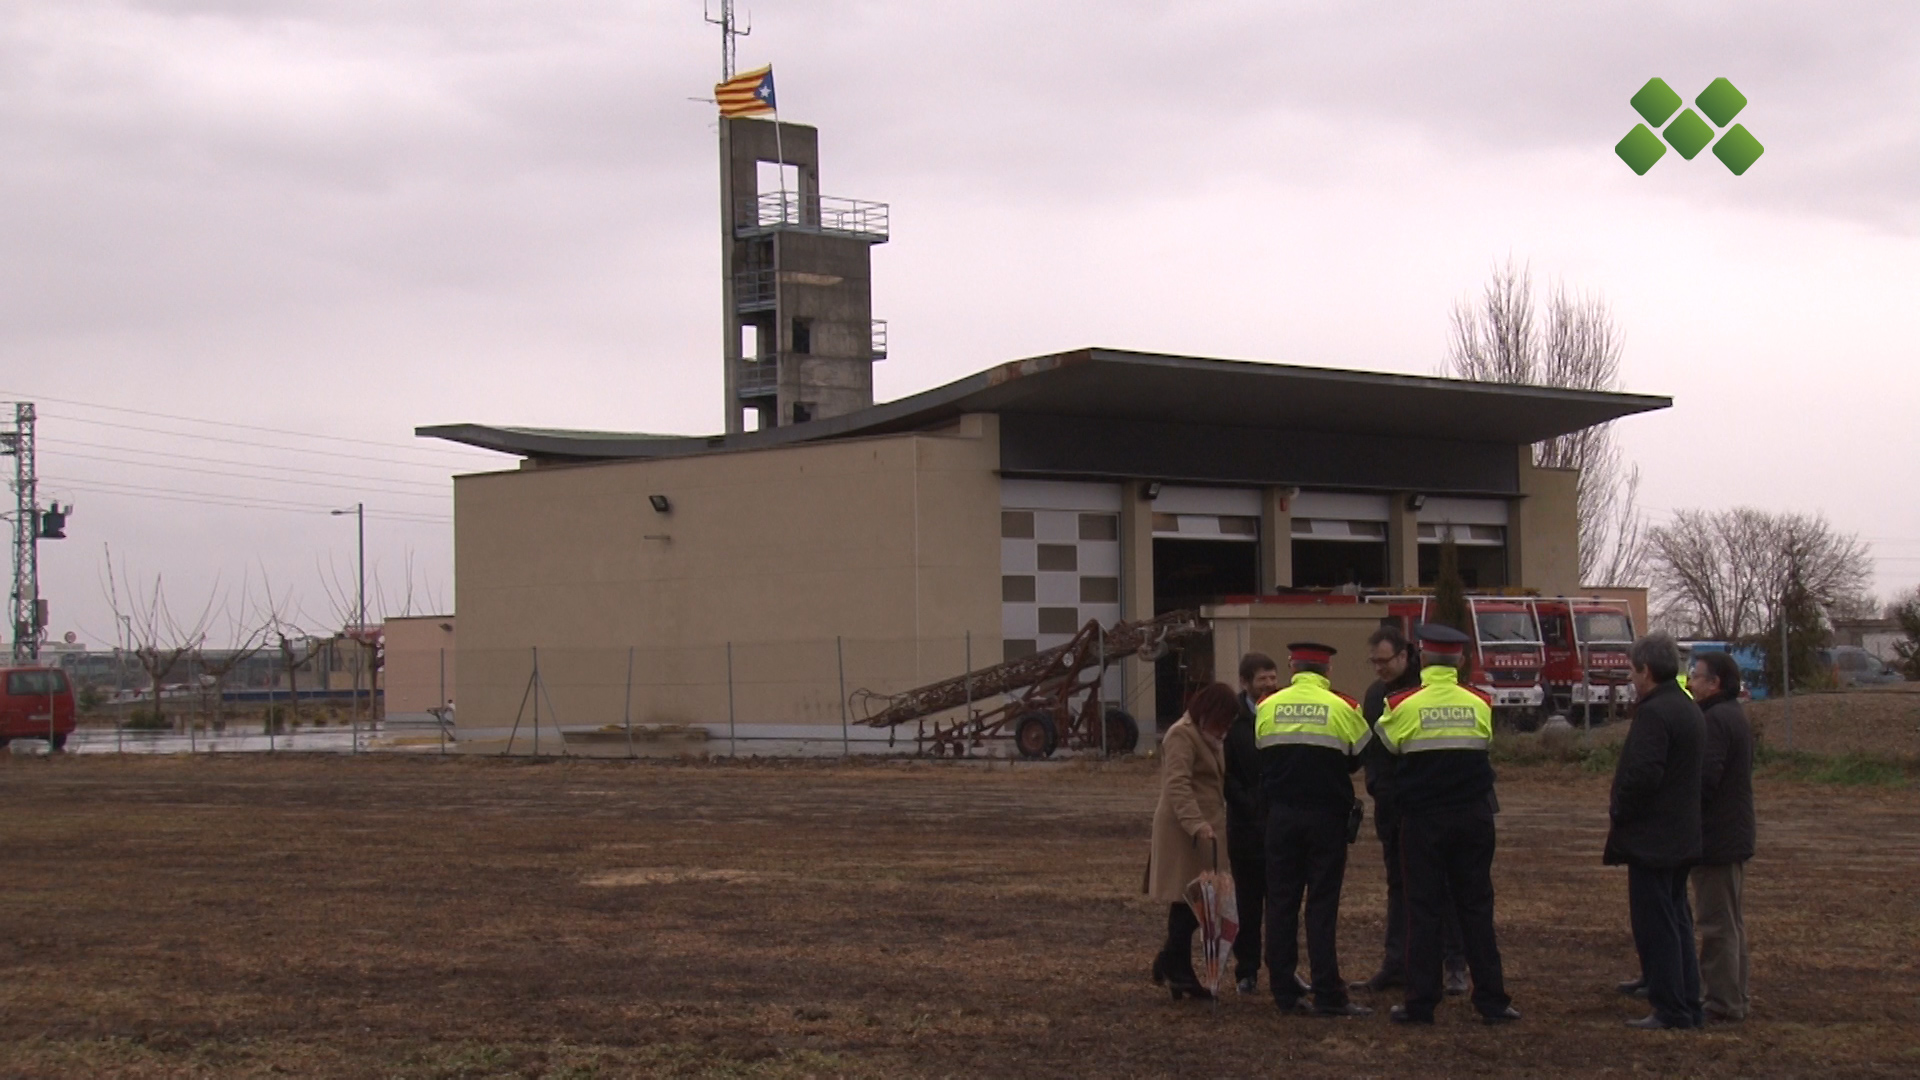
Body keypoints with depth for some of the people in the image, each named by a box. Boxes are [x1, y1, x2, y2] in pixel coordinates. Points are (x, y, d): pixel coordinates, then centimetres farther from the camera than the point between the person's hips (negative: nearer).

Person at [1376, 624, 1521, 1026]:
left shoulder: (1403, 705, -10)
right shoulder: (1480, 705, -2)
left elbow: (1383, 748, 1)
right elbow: (1486, 748, 10)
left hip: (1423, 821, -2)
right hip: (1473, 818, 2)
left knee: (1424, 908, 3)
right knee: (1476, 907, 8)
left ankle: (1420, 1003, 4)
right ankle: (1491, 1000, 8)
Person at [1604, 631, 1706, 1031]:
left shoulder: (1653, 713, -18)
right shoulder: (1690, 710, 13)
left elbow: (1642, 773, -26)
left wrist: (1617, 814, -11)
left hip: (1650, 839, -10)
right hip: (1682, 837, 10)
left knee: (1655, 926, -4)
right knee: (1677, 921, 15)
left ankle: (1670, 1010, -2)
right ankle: (1688, 1006, 19)